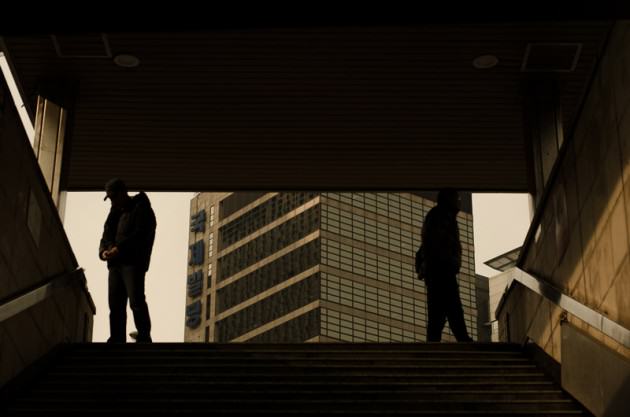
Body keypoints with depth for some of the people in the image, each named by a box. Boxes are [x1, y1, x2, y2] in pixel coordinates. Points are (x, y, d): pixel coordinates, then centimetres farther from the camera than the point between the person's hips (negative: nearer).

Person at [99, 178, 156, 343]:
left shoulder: (141, 208, 1)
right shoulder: (116, 211, 25)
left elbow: (140, 234, -11)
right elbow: (107, 233, 18)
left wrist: (119, 248, -19)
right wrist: (104, 249, -4)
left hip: (133, 262, -7)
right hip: (115, 263, 7)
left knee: (136, 301, -16)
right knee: (116, 304, 2)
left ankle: (144, 338, -17)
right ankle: (117, 340, 2)